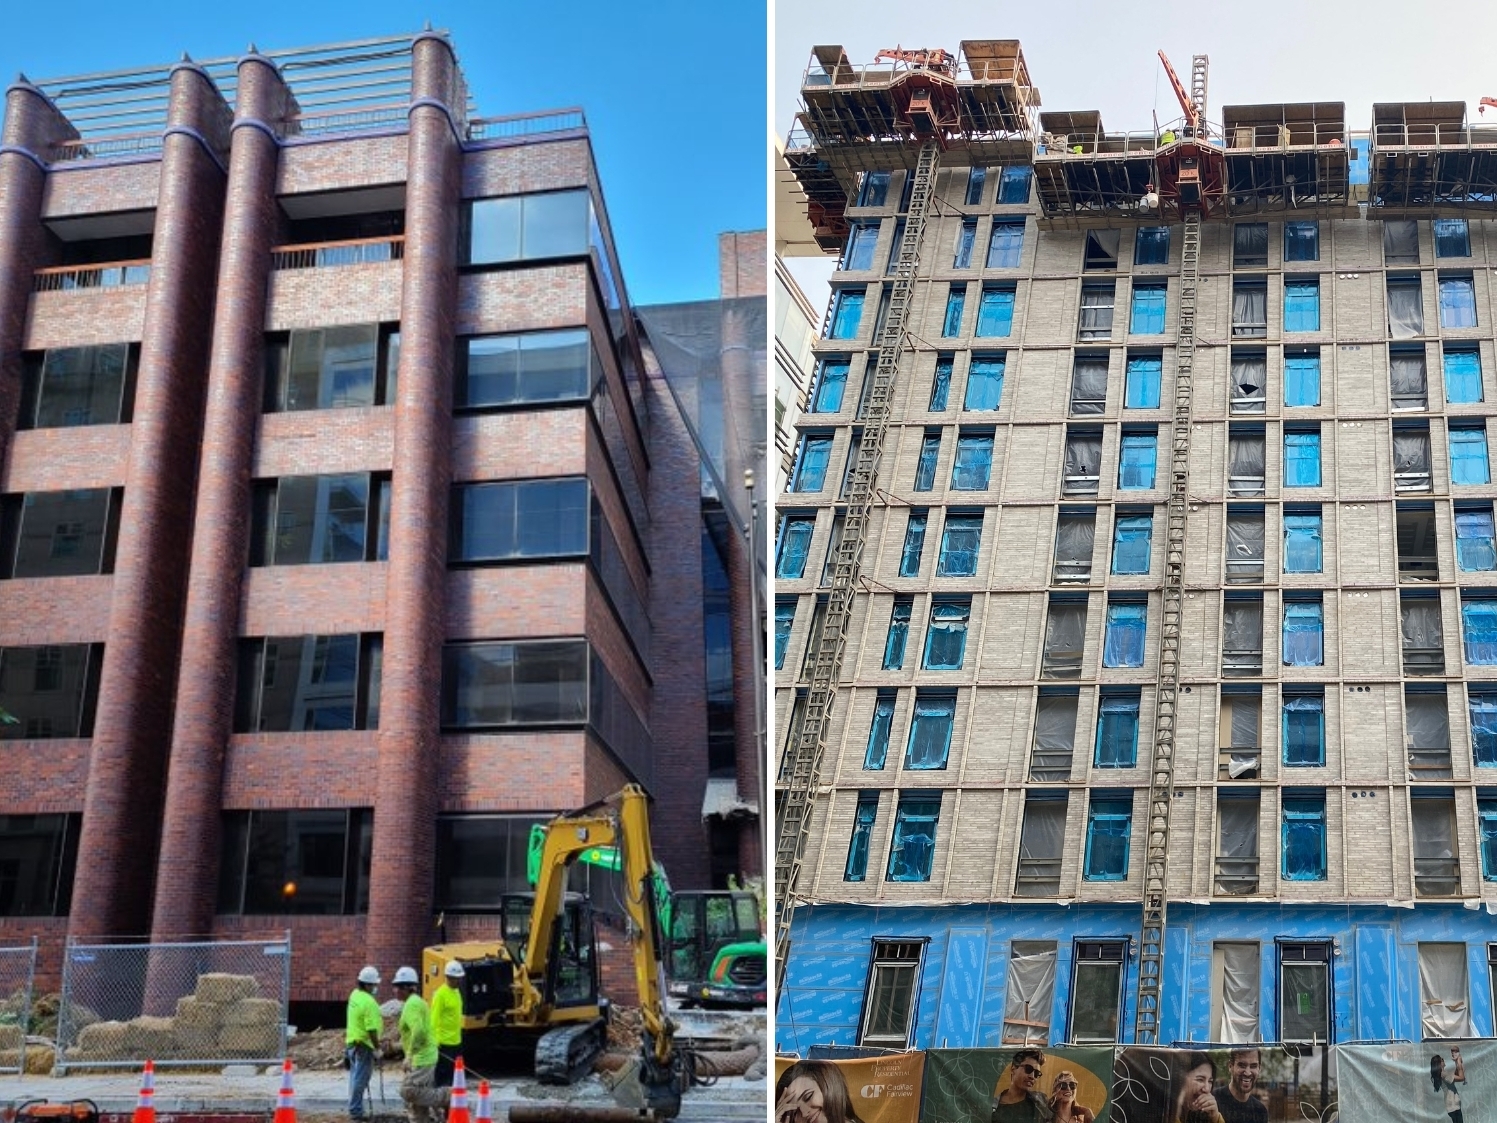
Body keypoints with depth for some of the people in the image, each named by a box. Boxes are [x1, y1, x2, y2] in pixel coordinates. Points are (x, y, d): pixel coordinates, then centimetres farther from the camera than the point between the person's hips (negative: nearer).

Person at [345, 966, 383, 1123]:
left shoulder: (354, 994, 5)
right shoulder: (369, 1002, -24)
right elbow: (371, 1029, -24)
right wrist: (377, 1048, -16)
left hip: (352, 1041, 10)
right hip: (364, 1045, -10)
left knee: (355, 1076, 17)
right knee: (361, 1078, -2)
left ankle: (354, 1108, 26)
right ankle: (355, 1110, 3)